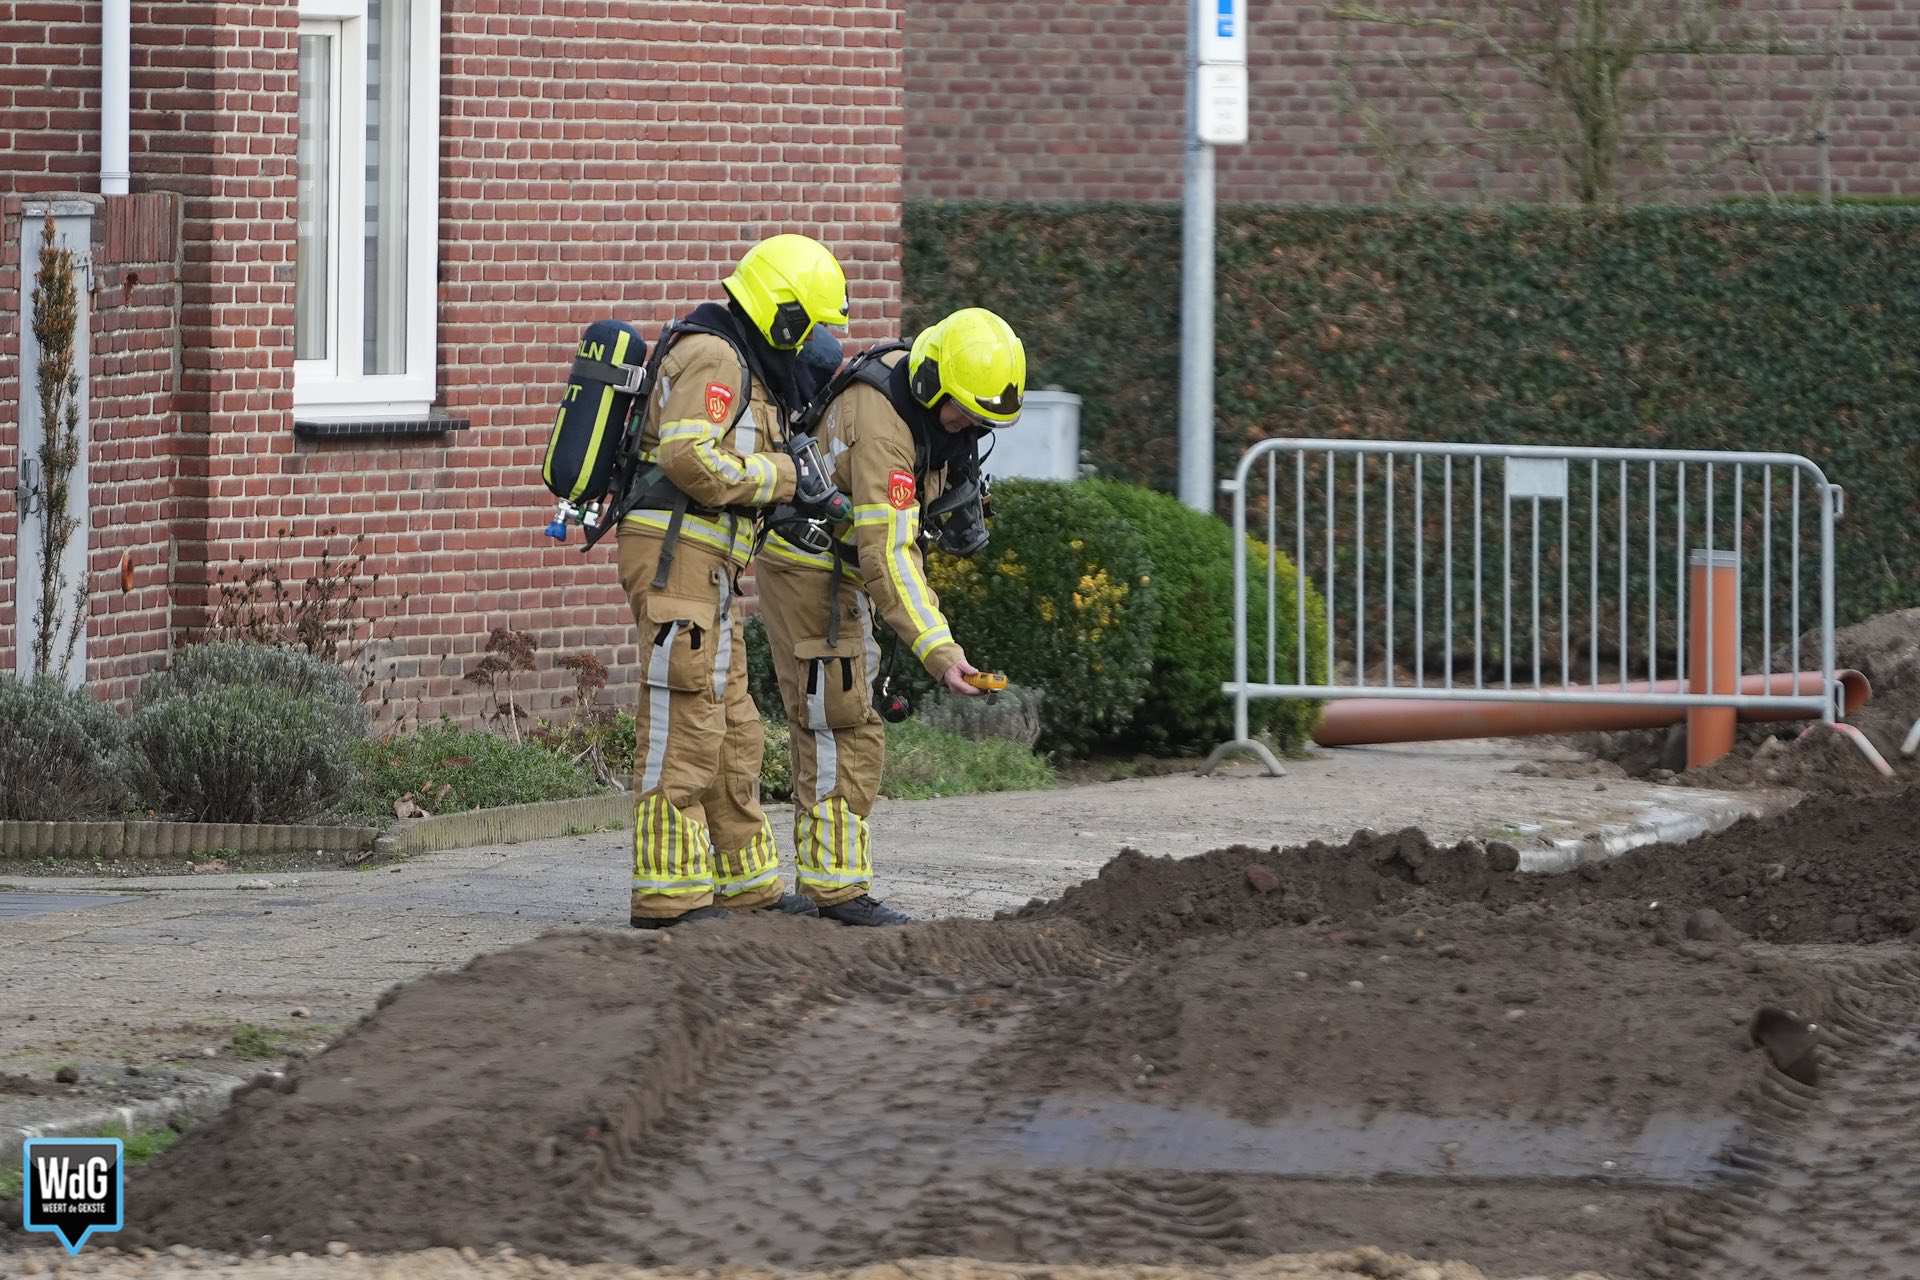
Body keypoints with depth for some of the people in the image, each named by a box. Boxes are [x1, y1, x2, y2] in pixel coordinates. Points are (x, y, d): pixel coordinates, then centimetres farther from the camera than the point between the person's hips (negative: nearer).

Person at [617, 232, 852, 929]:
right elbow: (688, 457, -25)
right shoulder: (713, 357, -12)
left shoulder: (745, 367, 22)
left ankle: (747, 884, 21)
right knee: (683, 722, -10)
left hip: (706, 565, 11)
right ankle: (667, 893, -10)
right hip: (677, 552, -11)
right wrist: (784, 476, -17)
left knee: (731, 730, 14)